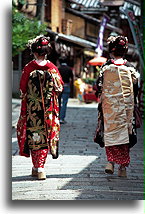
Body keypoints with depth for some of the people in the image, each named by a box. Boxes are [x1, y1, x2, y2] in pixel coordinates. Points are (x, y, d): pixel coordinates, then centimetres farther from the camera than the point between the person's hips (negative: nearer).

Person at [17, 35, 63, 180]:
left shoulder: (29, 68, -6)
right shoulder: (52, 68, -1)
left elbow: (23, 90, -2)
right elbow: (59, 88, 2)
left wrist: (23, 112, 8)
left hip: (32, 108, -1)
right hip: (49, 108, 1)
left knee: (34, 136, 6)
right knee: (45, 135, 7)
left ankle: (37, 168, 6)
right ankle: (40, 167, 5)